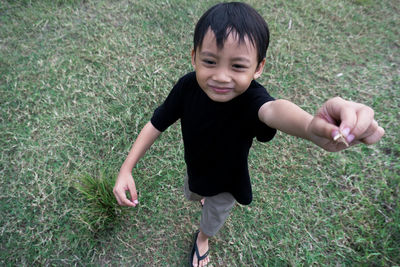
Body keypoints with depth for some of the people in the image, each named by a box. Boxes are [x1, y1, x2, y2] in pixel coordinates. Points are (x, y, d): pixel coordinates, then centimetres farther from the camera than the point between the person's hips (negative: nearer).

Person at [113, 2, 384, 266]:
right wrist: (126, 169, -23)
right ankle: (204, 194, 73)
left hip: (228, 180, -2)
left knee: (215, 218, 27)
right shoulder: (188, 86, -29)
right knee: (191, 195, 36)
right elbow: (156, 124, -18)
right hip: (194, 170, 3)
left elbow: (272, 110, -63)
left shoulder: (251, 97, -39)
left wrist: (310, 126, -87)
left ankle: (202, 238, 64)